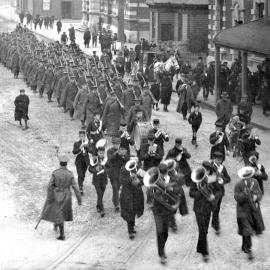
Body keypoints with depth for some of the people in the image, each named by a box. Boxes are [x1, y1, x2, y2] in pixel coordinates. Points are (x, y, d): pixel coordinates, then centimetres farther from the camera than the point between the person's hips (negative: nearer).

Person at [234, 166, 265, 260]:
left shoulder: (255, 182, -3)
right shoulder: (238, 185, -15)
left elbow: (260, 194, 3)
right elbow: (237, 198, -17)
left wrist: (256, 197, -20)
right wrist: (244, 194, -34)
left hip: (254, 210, 5)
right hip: (243, 211, -4)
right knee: (246, 230, -9)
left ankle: (244, 246, 36)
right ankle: (248, 250, -4)